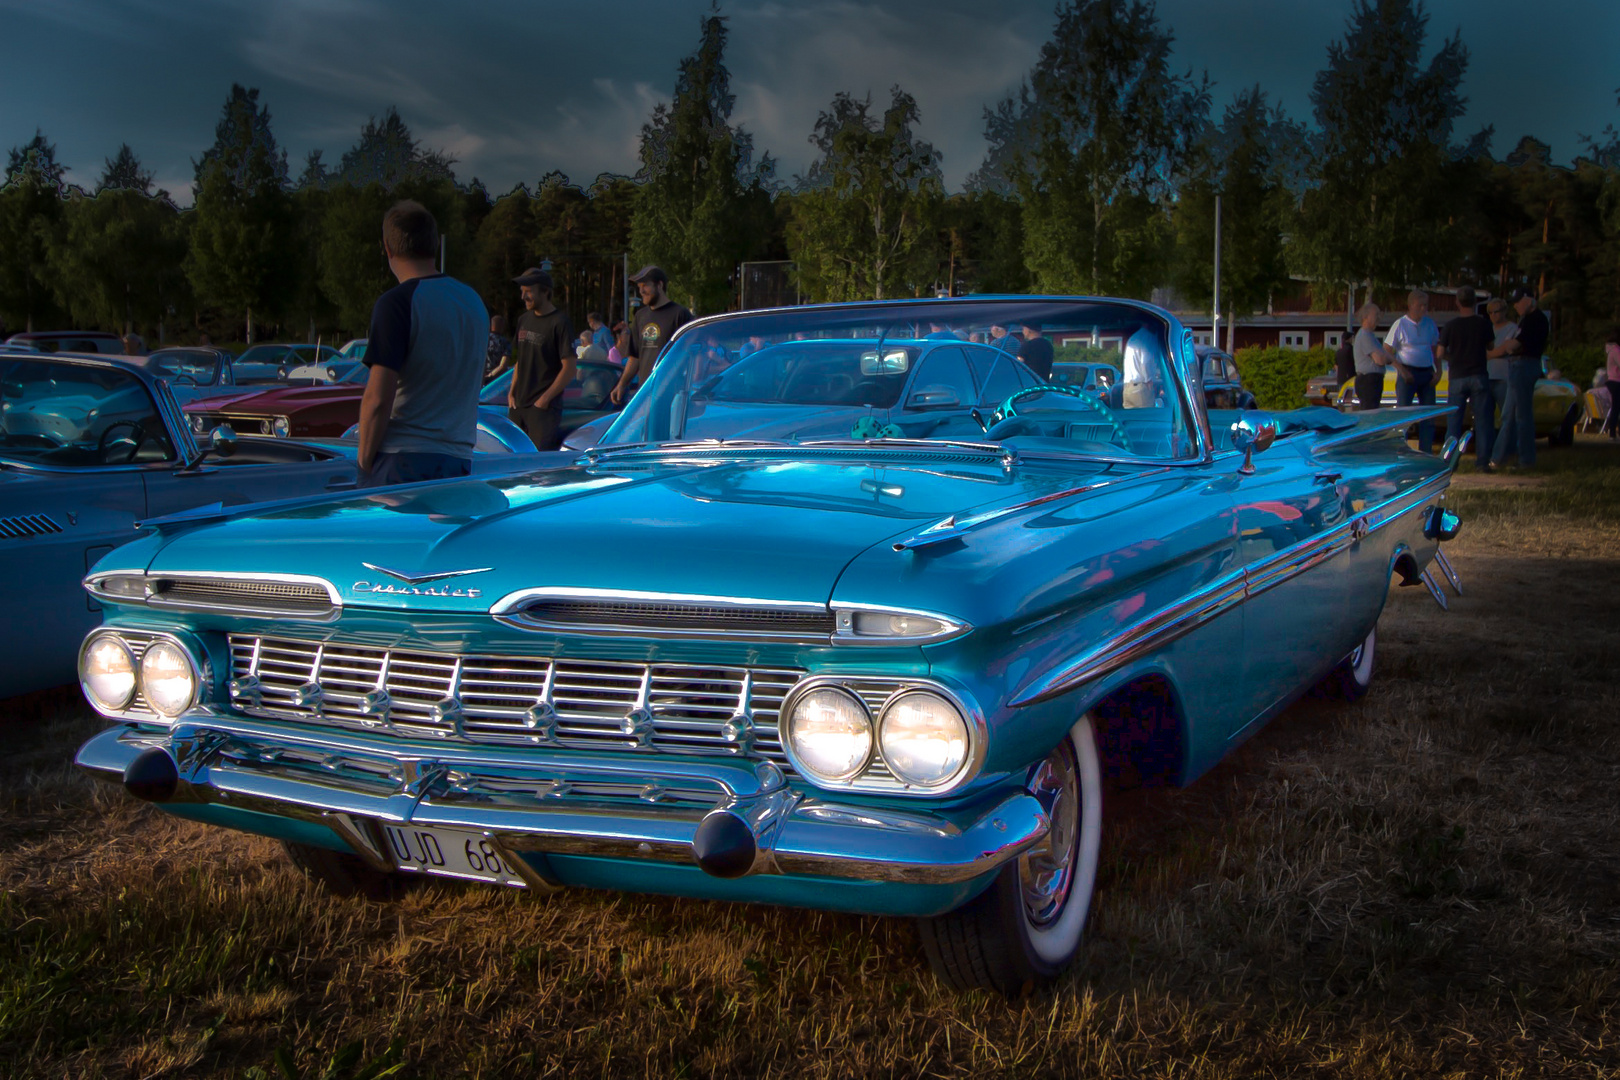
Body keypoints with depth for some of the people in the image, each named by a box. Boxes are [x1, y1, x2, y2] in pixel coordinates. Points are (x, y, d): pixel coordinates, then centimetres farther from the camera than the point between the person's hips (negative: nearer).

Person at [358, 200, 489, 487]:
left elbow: (378, 399, -15)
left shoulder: (396, 303, -10)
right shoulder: (474, 302, 13)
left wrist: (364, 463, -5)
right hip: (459, 462, 7)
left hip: (402, 463, -7)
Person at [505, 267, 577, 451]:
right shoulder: (524, 320, 15)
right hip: (518, 405, 7)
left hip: (544, 408, -7)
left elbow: (569, 369, -12)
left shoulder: (560, 322, -8)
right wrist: (512, 392, 10)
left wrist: (545, 399, -14)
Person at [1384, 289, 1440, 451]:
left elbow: (1436, 349, 16)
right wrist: (1402, 370, -16)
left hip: (1427, 373, 5)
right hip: (1407, 373, -5)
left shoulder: (1430, 323, 8)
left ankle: (1426, 454, 11)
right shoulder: (1400, 324, -5)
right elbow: (1388, 352, -7)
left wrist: (1438, 370, 3)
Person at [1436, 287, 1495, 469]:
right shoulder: (1483, 323, -3)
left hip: (1457, 378, 0)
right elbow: (1490, 347, 11)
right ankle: (1483, 461, -1)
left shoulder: (1450, 326, -5)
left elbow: (1440, 354, -2)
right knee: (1483, 420, 2)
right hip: (1479, 377, 0)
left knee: (1454, 421, 7)